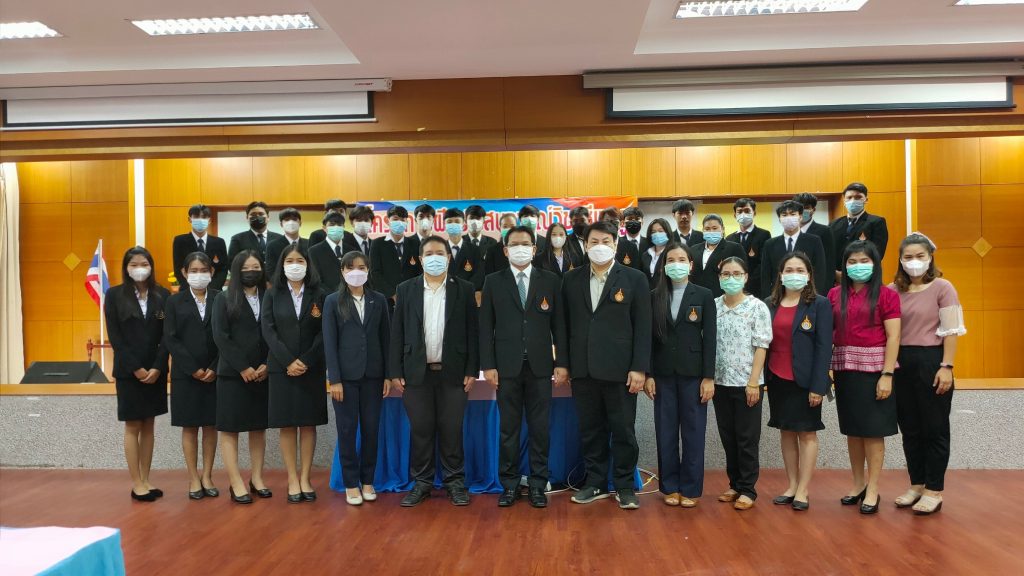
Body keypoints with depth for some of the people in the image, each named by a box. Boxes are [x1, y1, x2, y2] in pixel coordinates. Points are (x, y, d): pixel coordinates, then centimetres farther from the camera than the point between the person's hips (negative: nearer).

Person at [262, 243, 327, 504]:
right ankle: (292, 480, 9)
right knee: (287, 425, 3)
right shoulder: (272, 294, 6)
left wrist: (306, 361, -13)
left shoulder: (318, 295, 5)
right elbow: (268, 330, -3)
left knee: (308, 424, 3)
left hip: (312, 368, 0)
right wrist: (289, 361, -14)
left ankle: (305, 478, 11)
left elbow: (323, 332, -2)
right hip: (282, 368, 0)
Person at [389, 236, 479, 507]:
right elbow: (397, 332, 5)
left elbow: (472, 332, 2)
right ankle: (421, 482, 19)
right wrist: (395, 372, 0)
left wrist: (472, 370, -3)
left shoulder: (464, 289, 3)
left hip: (453, 372, -1)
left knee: (452, 429, 5)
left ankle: (455, 482, 18)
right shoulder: (406, 289, 6)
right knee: (420, 429, 7)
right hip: (417, 372, 1)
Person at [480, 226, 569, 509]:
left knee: (540, 429, 6)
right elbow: (486, 326, 2)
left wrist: (562, 363, -1)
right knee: (508, 429, 7)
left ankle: (538, 485, 17)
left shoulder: (551, 281, 5)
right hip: (507, 366, 0)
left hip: (540, 366, 0)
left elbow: (559, 325, 4)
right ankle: (509, 484, 18)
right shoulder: (493, 282, 5)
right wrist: (488, 365, -4)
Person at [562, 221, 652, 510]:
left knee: (623, 430, 5)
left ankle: (625, 486, 20)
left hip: (619, 368, -3)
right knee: (590, 430, 11)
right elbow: (566, 323, 10)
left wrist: (639, 368, -9)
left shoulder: (634, 278, -1)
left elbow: (643, 327, -3)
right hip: (583, 369, 3)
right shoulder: (571, 279, 8)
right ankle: (596, 483, 25)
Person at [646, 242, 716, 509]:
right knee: (666, 432, 7)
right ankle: (670, 486, 19)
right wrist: (648, 374, -1)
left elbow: (710, 338, -2)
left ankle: (691, 488, 16)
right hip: (663, 373, 2)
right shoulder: (655, 297, 4)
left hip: (692, 373, -2)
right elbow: (650, 338, 4)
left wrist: (708, 377, -8)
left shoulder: (704, 295, 0)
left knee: (693, 432, 4)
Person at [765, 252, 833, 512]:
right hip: (777, 379, 4)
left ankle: (802, 491, 12)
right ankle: (792, 486, 22)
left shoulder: (820, 304, -5)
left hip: (805, 380, -4)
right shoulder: (771, 304, 6)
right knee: (786, 431, 11)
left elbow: (824, 347, -9)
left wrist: (818, 385, -14)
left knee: (807, 432, 4)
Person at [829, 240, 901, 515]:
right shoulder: (835, 294, 7)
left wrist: (887, 375, -13)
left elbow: (893, 337, -7)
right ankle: (858, 484, 25)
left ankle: (873, 490, 13)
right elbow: (827, 332, 6)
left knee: (873, 429, 2)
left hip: (874, 369, -4)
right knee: (852, 428, 12)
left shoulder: (886, 294, -3)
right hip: (844, 369, 4)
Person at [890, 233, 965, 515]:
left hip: (931, 361, -4)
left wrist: (946, 367, -13)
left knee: (934, 429, 5)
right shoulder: (893, 290, 6)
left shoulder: (942, 287, -4)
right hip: (901, 363, 4)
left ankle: (934, 491, 15)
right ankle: (916, 485, 24)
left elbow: (951, 331, -8)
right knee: (910, 429, 12)